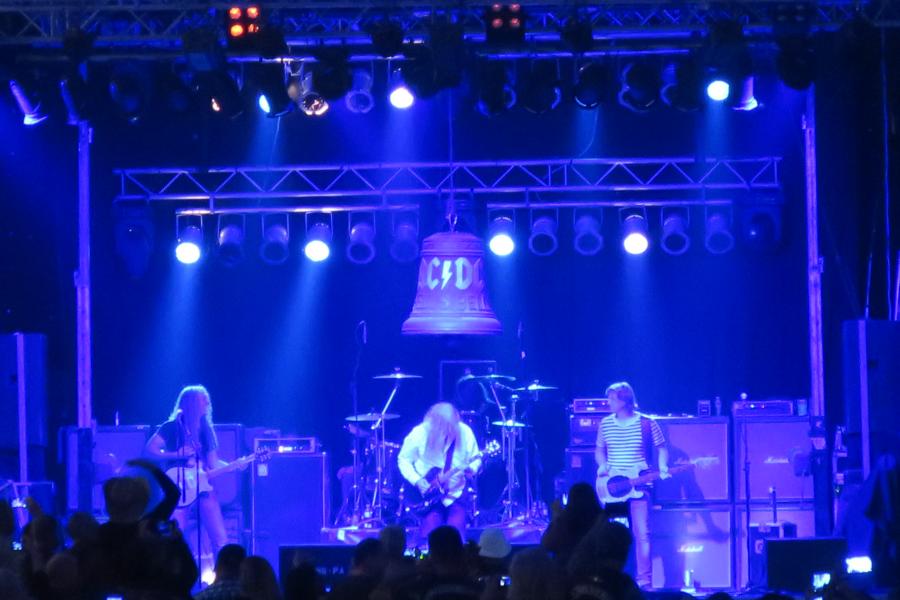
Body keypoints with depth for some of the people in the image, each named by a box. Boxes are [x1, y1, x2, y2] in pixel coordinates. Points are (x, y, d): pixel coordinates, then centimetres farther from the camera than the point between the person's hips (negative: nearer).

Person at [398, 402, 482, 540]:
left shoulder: (464, 433, -8)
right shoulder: (420, 434, -13)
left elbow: (475, 459, 5)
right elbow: (403, 460, -1)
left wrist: (470, 469, -19)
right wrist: (418, 481, -14)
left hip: (456, 491, 1)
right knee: (430, 532, -19)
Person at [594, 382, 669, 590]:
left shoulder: (646, 423, -2)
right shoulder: (605, 424, 7)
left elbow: (661, 448, 5)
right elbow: (599, 450, 19)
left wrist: (662, 467, -11)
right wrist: (602, 465, -1)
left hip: (638, 486, -3)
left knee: (642, 534, -6)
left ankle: (644, 581, -2)